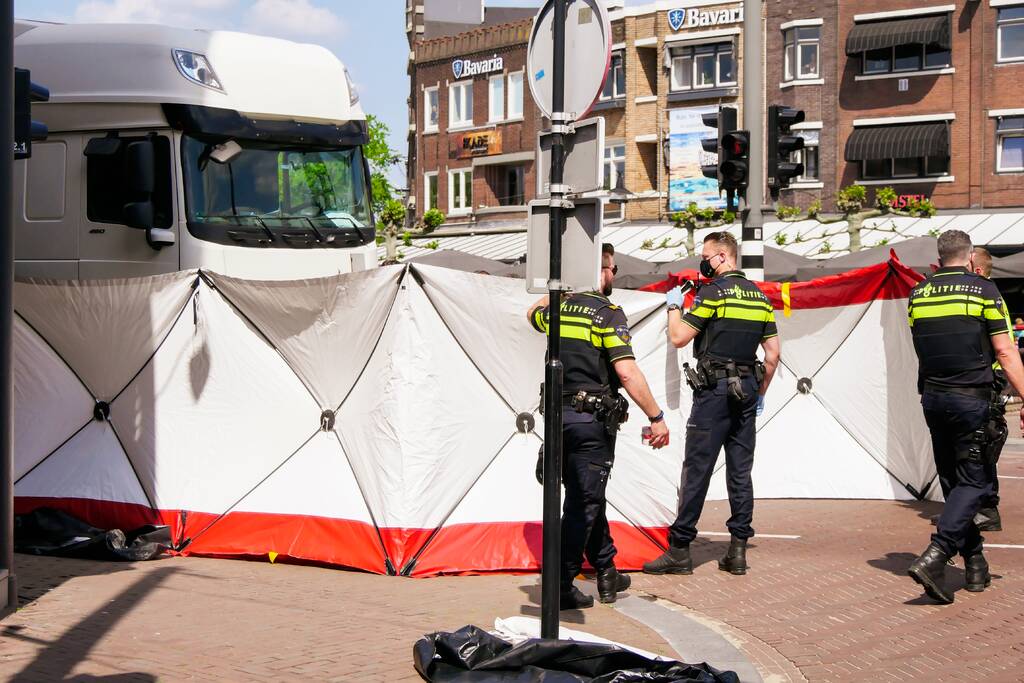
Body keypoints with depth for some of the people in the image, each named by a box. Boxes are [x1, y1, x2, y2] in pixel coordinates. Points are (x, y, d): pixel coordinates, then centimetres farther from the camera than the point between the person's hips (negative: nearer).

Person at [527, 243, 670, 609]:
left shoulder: (558, 309, 8)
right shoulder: (607, 313, -12)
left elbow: (533, 314, 34)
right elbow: (627, 373, -18)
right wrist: (656, 417, -13)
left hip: (559, 415, 7)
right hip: (593, 419, -7)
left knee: (587, 496, 19)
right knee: (583, 503, -1)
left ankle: (607, 574, 30)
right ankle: (560, 586, 1)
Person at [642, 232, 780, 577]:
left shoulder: (713, 292, -9)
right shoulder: (760, 296, 12)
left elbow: (679, 338, -11)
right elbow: (772, 352, 13)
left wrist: (673, 306, 6)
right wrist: (760, 393, 21)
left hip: (714, 390, -6)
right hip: (747, 390, 7)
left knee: (697, 469, -4)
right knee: (740, 470, 8)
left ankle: (679, 550, -1)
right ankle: (738, 551, 8)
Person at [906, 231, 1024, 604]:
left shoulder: (918, 294, 7)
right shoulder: (984, 290, -5)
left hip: (932, 398, 5)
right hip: (971, 398, -5)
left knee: (953, 481, 15)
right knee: (974, 481, -1)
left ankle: (974, 563, 21)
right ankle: (934, 556, -18)